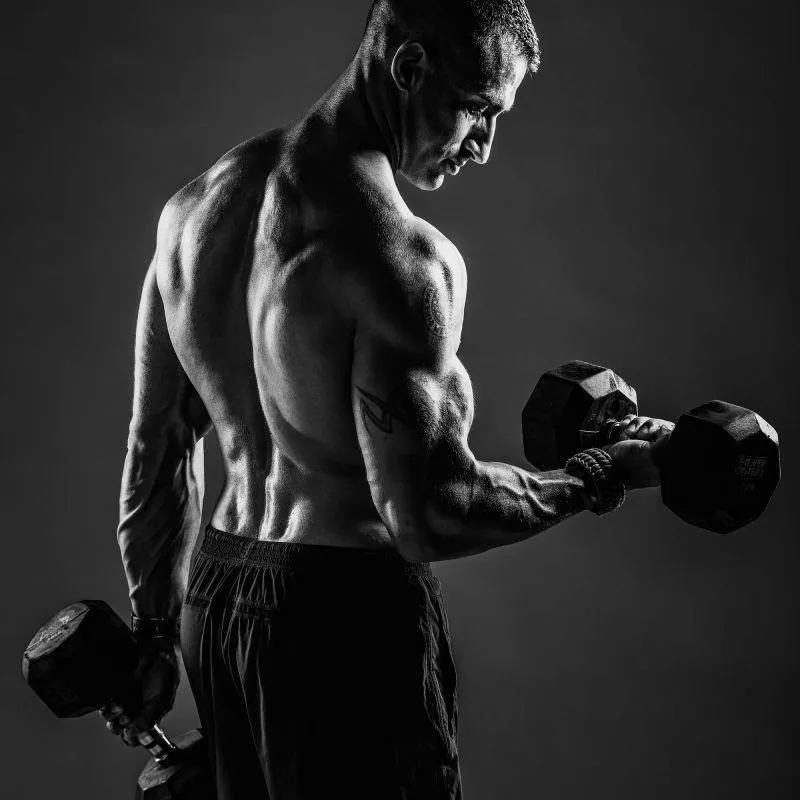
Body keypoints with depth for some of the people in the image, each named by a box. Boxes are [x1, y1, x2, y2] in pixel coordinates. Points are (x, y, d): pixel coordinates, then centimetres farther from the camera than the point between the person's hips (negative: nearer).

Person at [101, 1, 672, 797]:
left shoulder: (195, 208, 4)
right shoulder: (399, 254, -21)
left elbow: (156, 449, 10)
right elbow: (429, 515, -23)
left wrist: (155, 627, 20)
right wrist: (605, 473, -8)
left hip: (217, 597, 8)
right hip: (347, 613, -8)